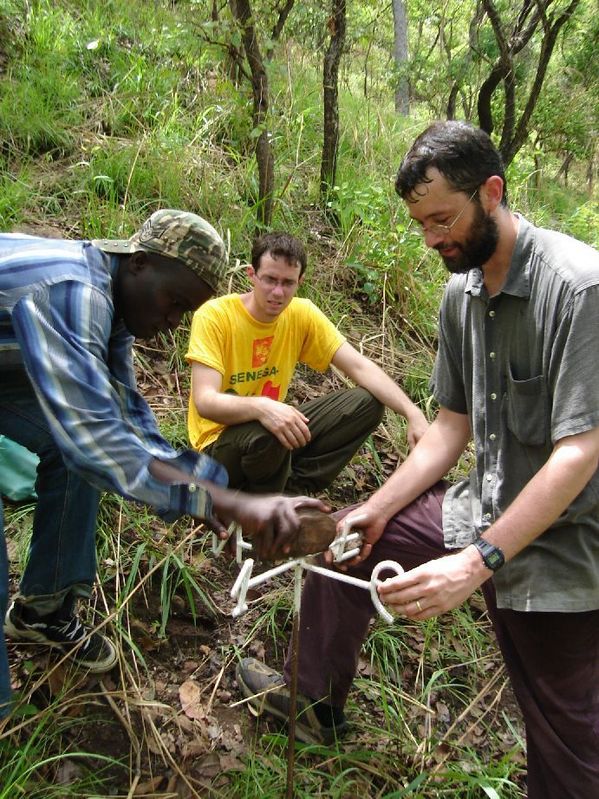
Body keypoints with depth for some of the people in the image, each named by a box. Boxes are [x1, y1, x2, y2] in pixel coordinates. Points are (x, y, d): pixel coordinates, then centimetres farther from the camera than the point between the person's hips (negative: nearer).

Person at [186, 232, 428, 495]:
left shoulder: (302, 313, -6)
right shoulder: (214, 316, -19)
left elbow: (360, 366, -10)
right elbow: (205, 401, -28)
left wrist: (413, 412, -24)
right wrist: (261, 407, -48)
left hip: (276, 427, 5)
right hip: (220, 443, -5)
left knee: (367, 403, -8)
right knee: (265, 433, -39)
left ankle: (290, 488, -11)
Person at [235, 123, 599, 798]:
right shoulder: (461, 293, 2)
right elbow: (453, 424, 7)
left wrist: (478, 561, -30)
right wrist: (379, 509, -1)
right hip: (485, 509, 7)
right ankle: (315, 700, 28)